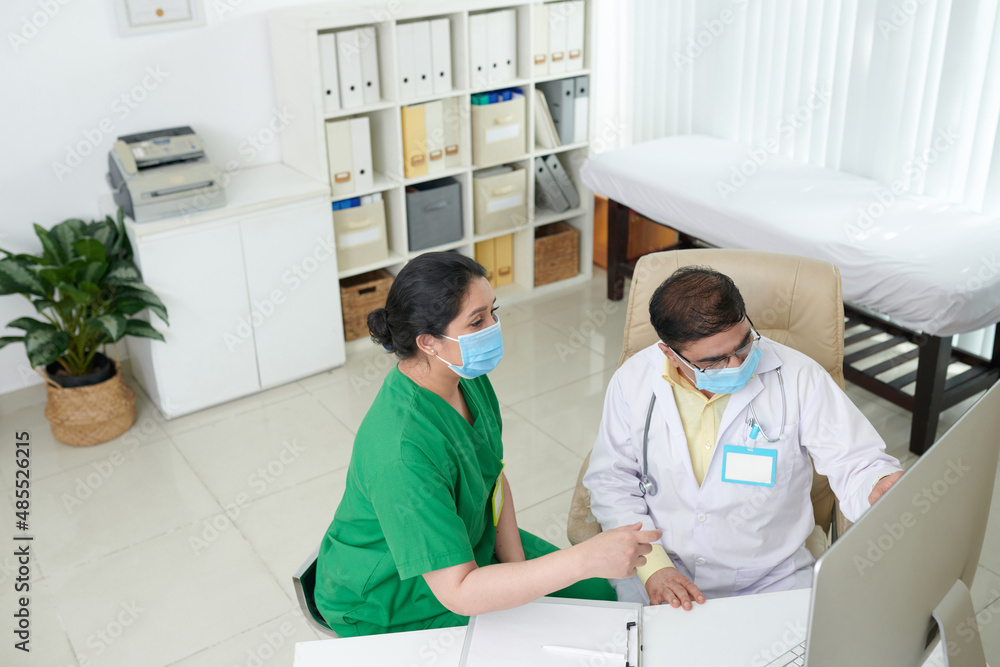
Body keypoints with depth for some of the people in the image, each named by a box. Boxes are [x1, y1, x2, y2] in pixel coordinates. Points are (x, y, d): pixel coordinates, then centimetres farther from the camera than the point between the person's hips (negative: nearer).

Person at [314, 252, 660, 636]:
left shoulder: (468, 376, -12)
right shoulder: (401, 449, -39)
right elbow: (458, 592, -39)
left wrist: (517, 570, -8)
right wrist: (587, 560, -45)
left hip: (467, 541, 8)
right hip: (389, 609, -7)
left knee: (598, 595, 10)